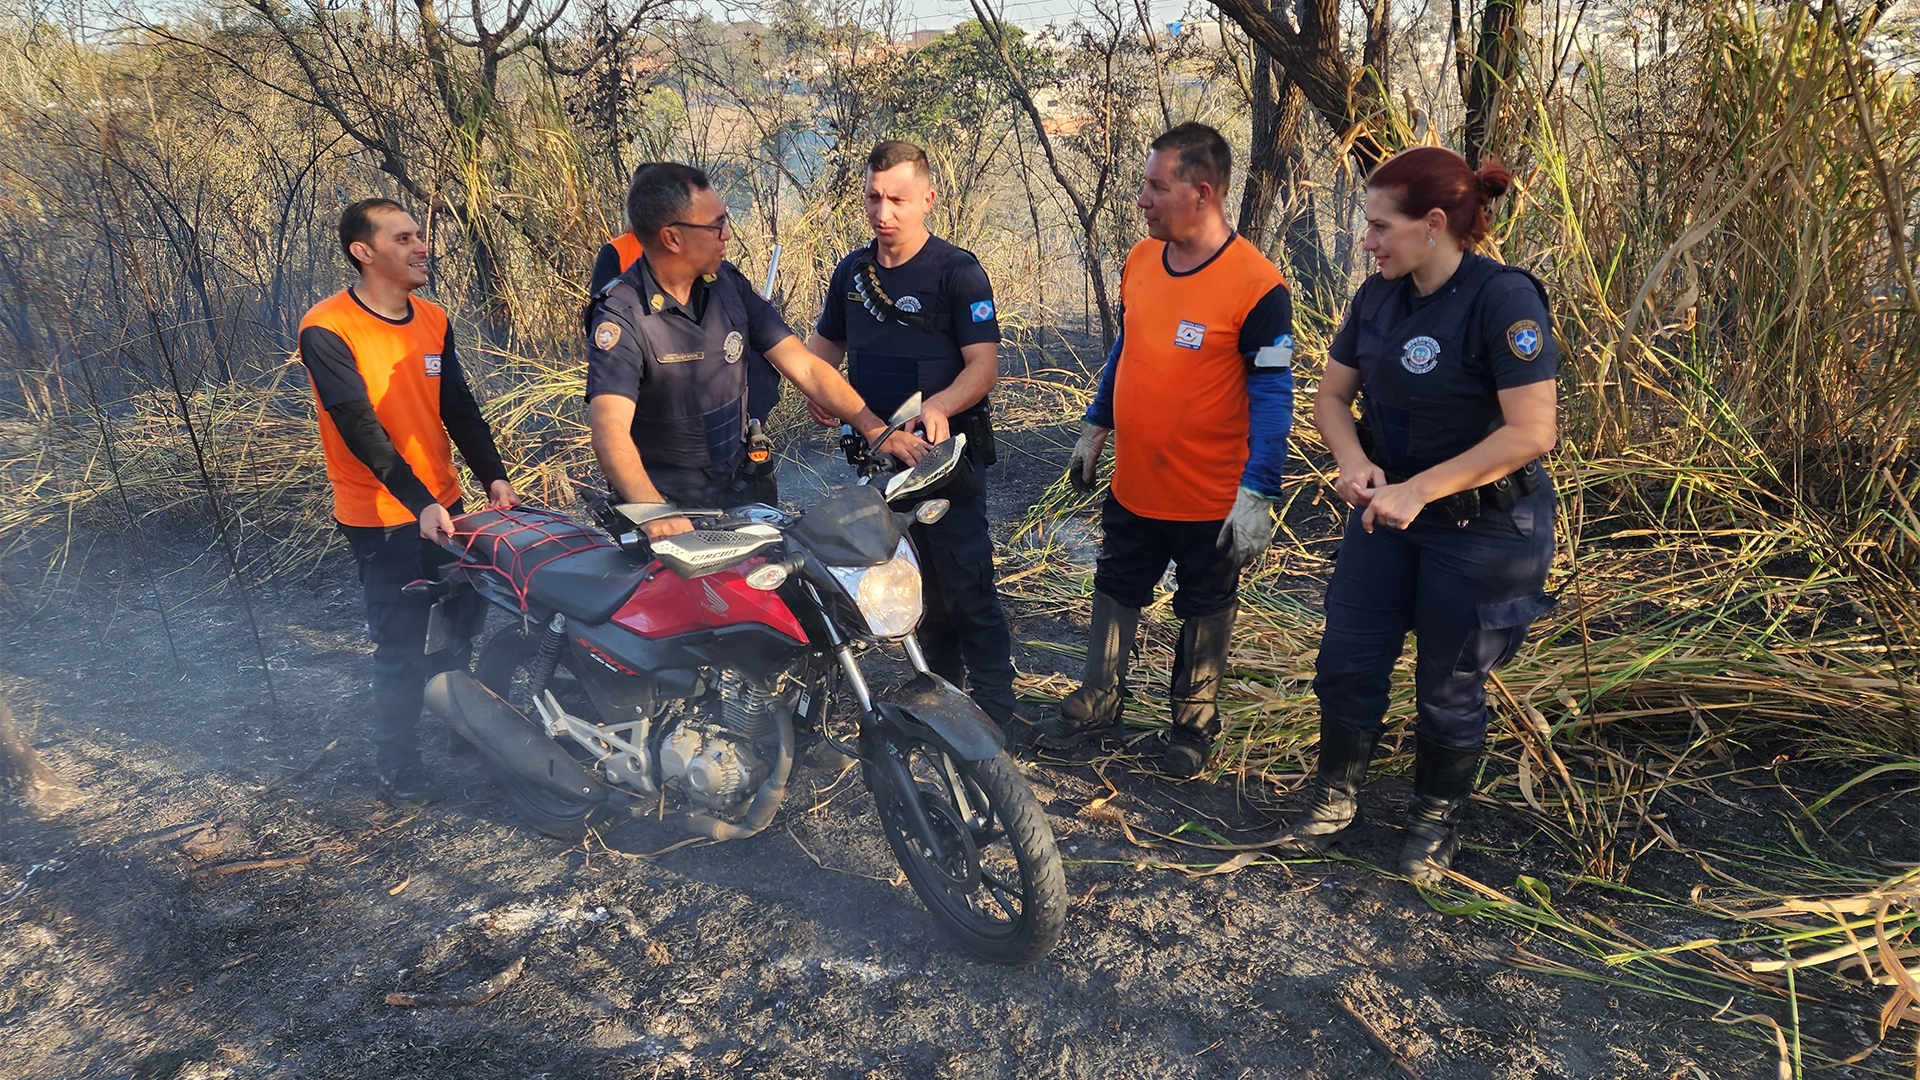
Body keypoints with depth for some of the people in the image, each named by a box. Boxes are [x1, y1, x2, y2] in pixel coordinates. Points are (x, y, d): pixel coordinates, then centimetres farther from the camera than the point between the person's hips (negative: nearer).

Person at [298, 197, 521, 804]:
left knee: (463, 623, 18)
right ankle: (397, 766, 17)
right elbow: (360, 427, -22)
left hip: (444, 504, 7)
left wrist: (493, 477, -9)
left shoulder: (434, 321, 6)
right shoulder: (327, 331, -15)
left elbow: (459, 408, 5)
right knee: (401, 646, -1)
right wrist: (419, 503, -30)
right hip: (380, 519, -7)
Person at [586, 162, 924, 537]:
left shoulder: (728, 283, 2)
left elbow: (804, 367, 1)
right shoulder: (622, 316, -16)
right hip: (668, 502, -4)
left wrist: (875, 429, -9)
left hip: (740, 489, 5)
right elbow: (610, 426, -29)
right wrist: (654, 511, -46)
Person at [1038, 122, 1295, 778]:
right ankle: (1099, 707, 35)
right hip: (1132, 486, 6)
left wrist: (1257, 494, -22)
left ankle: (1194, 722, 34)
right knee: (1115, 593, 18)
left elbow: (1272, 398, -18)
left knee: (1205, 611, 15)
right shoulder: (1139, 261, -1)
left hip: (1212, 499, -6)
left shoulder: (1256, 287, -20)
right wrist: (1094, 429, 16)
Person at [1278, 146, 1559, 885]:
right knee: (1346, 663, 9)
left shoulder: (1504, 298, -21)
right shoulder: (1378, 297, -1)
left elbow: (1531, 432, -26)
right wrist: (1353, 462, -12)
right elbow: (1331, 396, 8)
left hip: (1481, 527, -6)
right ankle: (1337, 796, 31)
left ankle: (1435, 819, 33)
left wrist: (1418, 490, -26)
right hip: (1387, 513, 6)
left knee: (1449, 688, 9)